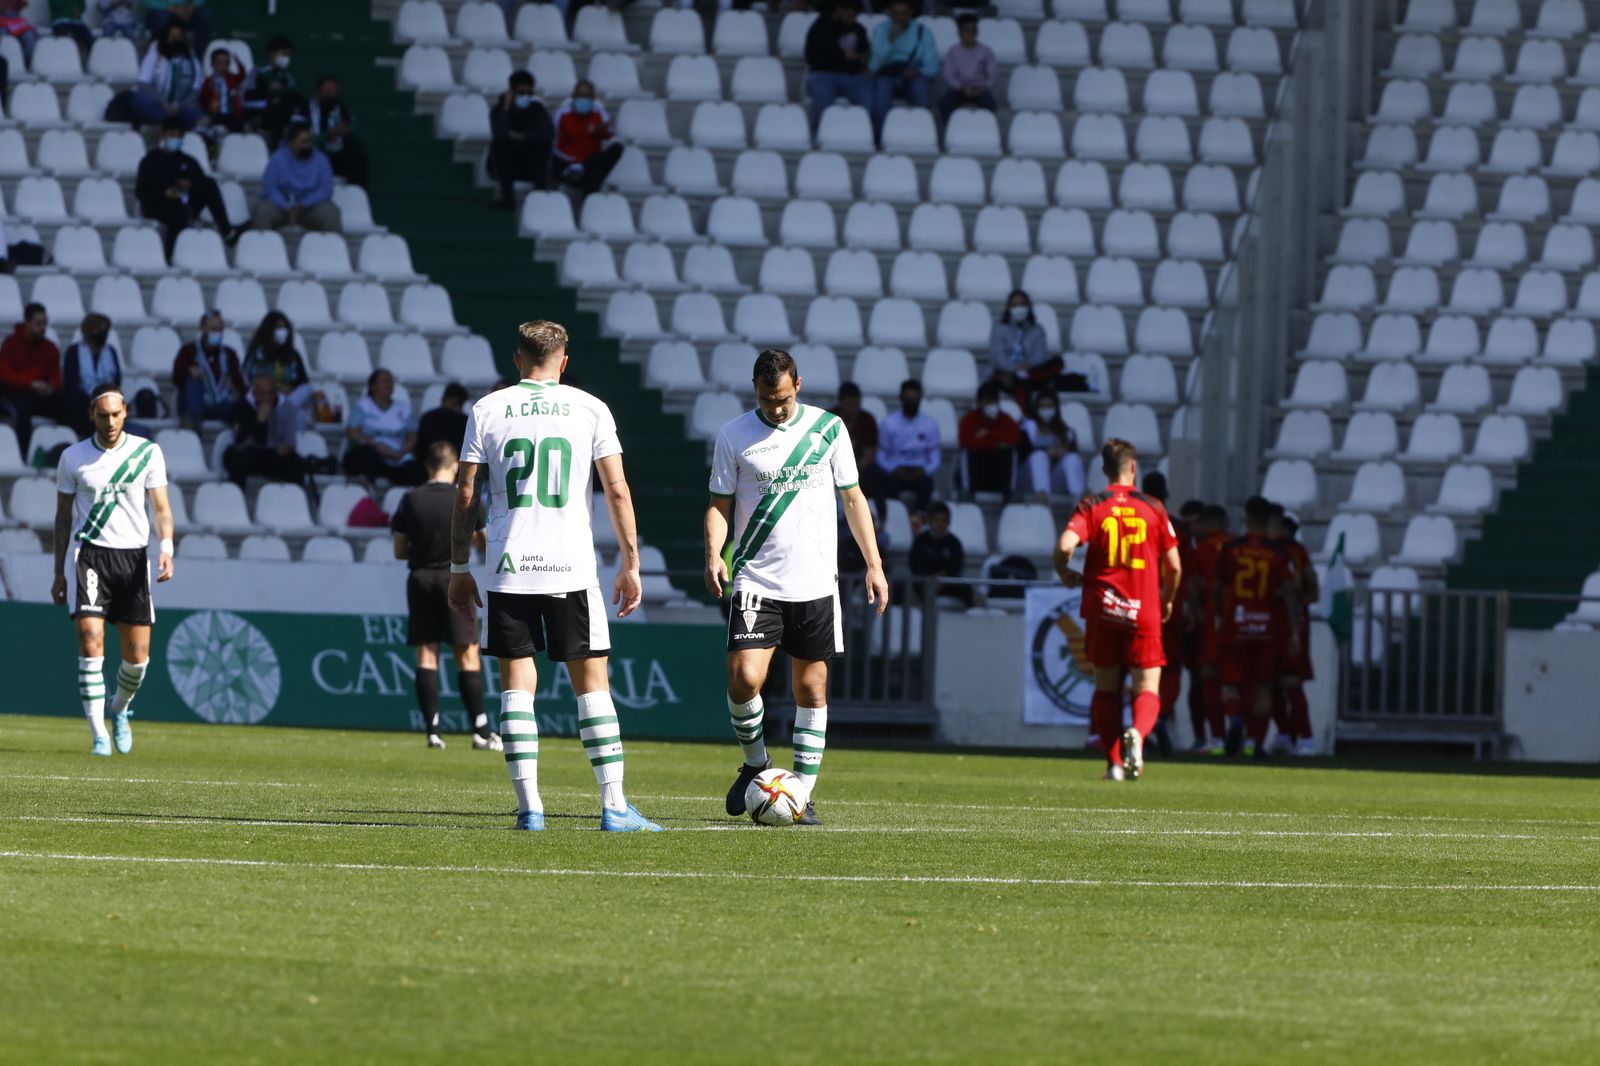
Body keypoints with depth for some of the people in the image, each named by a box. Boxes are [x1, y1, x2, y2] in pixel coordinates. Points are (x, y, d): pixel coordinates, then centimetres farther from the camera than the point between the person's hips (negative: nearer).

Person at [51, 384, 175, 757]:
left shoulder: (148, 452, 3)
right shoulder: (73, 458, 4)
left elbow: (161, 508, 3)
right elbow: (63, 516, 12)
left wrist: (165, 548, -15)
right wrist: (59, 572, 11)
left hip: (133, 557, 1)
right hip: (88, 553, -1)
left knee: (138, 656, 2)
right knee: (91, 642, -17)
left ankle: (119, 710, 33)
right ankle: (99, 735, -13)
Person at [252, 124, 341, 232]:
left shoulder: (320, 160, -3)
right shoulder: (278, 158, -6)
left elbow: (326, 190, -8)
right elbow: (270, 188, -11)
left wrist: (303, 206, -22)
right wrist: (287, 208, -26)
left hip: (311, 206, 1)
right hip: (282, 203, -1)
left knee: (331, 214, -30)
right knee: (262, 210, -30)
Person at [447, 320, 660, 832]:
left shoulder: (487, 410, 6)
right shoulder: (590, 410, 4)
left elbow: (465, 496, 4)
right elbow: (617, 491, 0)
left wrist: (459, 569, 11)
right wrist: (630, 564, 6)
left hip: (508, 571, 1)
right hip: (572, 569, 0)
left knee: (516, 685, 4)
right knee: (592, 683, 4)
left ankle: (529, 806, -3)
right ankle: (614, 806, -1)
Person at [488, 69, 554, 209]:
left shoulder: (537, 108, -7)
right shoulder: (499, 109, -12)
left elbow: (549, 133, -25)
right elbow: (499, 134, -33)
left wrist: (521, 137, -27)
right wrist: (506, 107, -29)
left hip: (529, 165, 1)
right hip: (504, 166, -1)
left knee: (544, 142, -24)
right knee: (499, 143, -31)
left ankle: (541, 191, -24)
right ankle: (507, 196, -29)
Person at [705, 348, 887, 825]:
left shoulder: (829, 428, 4)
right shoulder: (734, 436, 1)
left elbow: (852, 498, 11)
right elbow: (720, 504, 5)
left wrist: (873, 564, 5)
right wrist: (714, 553, -14)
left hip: (816, 583, 1)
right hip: (757, 583, -1)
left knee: (812, 688, 3)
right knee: (744, 678, -16)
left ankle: (804, 792, 11)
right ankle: (755, 763, 9)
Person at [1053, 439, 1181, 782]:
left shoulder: (1091, 506, 0)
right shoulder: (1153, 507, 2)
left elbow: (1065, 545, -16)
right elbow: (1173, 565, 3)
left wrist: (1064, 573, 7)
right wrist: (1168, 600, 22)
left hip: (1102, 610, 1)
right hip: (1144, 610, -1)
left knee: (1106, 686, 12)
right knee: (1147, 688, 1)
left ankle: (1114, 762, 7)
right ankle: (1137, 733, -30)